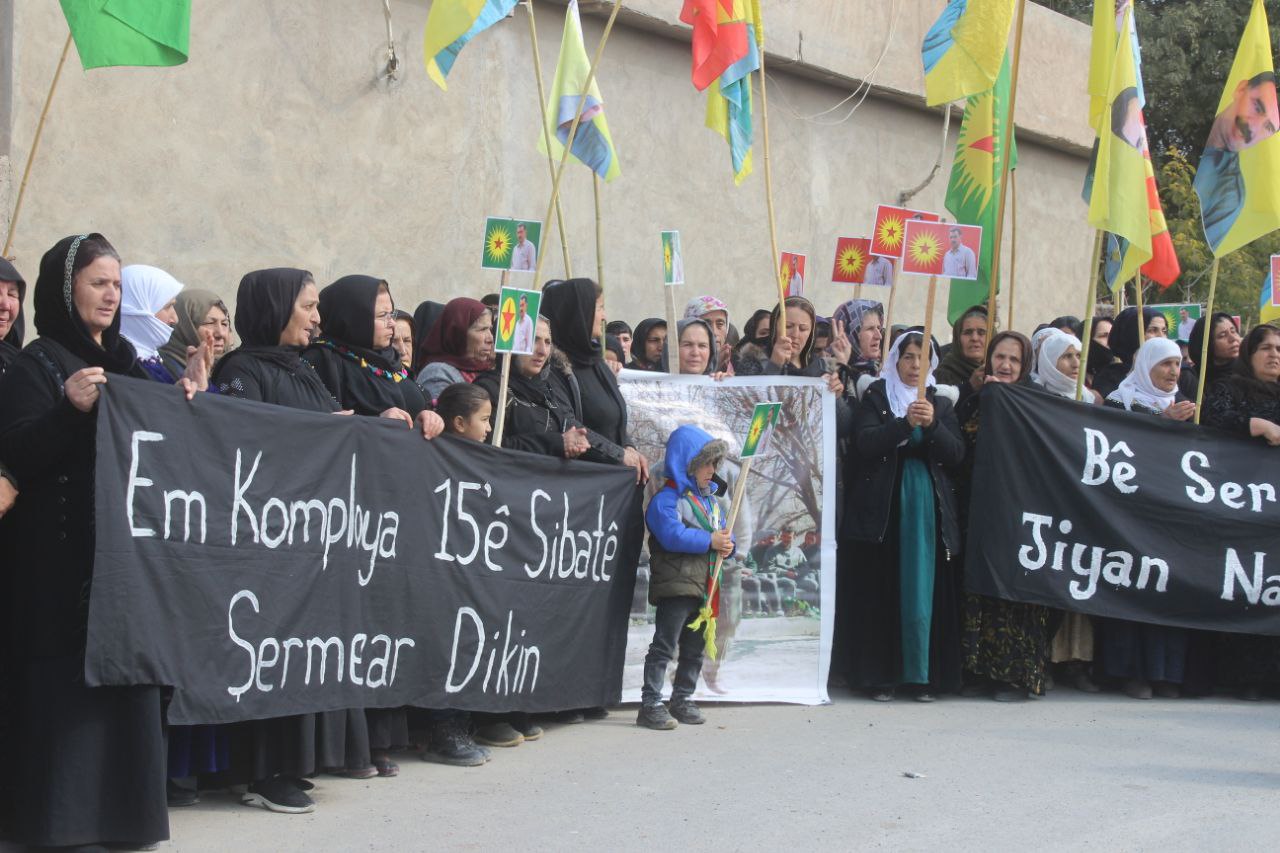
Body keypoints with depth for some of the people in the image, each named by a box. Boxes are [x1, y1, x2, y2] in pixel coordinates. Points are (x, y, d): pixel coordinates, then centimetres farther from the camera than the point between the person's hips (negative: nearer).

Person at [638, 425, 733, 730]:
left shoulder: (713, 499, 17)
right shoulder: (667, 499, -11)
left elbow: (724, 531, 20)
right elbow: (673, 535, -23)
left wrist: (727, 545, -4)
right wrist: (710, 541, -17)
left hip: (703, 587, 8)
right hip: (675, 586, -8)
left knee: (694, 648, 15)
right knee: (664, 646, -8)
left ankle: (682, 699, 26)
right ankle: (650, 705, -8)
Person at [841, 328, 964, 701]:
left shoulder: (941, 403, 15)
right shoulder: (875, 397, 8)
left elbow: (956, 454, 4)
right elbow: (864, 443, -8)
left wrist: (932, 425, -13)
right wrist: (905, 423, -20)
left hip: (929, 507, 2)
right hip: (883, 508, -2)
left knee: (926, 591, -3)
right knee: (881, 592, -5)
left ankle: (923, 674, 2)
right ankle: (880, 676, -2)